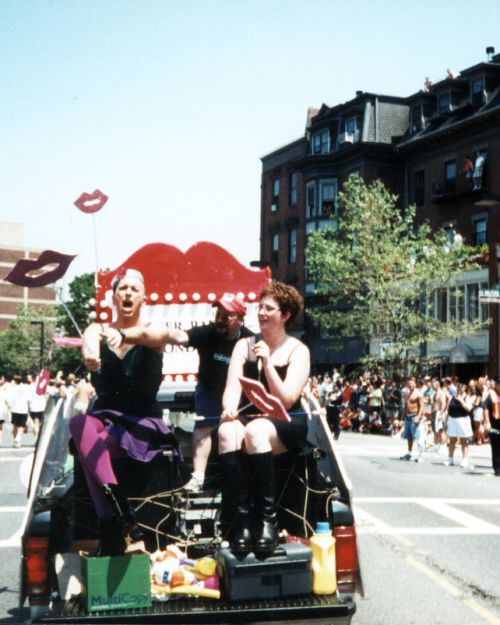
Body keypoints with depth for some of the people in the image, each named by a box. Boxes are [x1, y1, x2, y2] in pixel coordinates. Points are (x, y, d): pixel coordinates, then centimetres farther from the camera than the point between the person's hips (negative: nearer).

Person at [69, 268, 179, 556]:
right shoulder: (98, 330, 6)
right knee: (79, 423, -34)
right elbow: (89, 342, -20)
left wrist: (123, 335, -49)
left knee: (94, 447, -32)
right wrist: (91, 353, -48)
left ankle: (112, 531, -27)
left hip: (143, 424, -2)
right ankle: (121, 509, -41)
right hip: (105, 417, 3)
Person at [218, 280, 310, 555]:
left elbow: (286, 400, -7)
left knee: (255, 430, -37)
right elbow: (232, 387, 0)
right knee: (227, 430, -33)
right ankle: (241, 518, -34)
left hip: (287, 425, -3)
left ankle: (267, 518, -32)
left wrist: (267, 362, -15)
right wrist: (230, 409, -22)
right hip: (249, 417, 3)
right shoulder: (244, 345, 13)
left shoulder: (298, 350, 3)